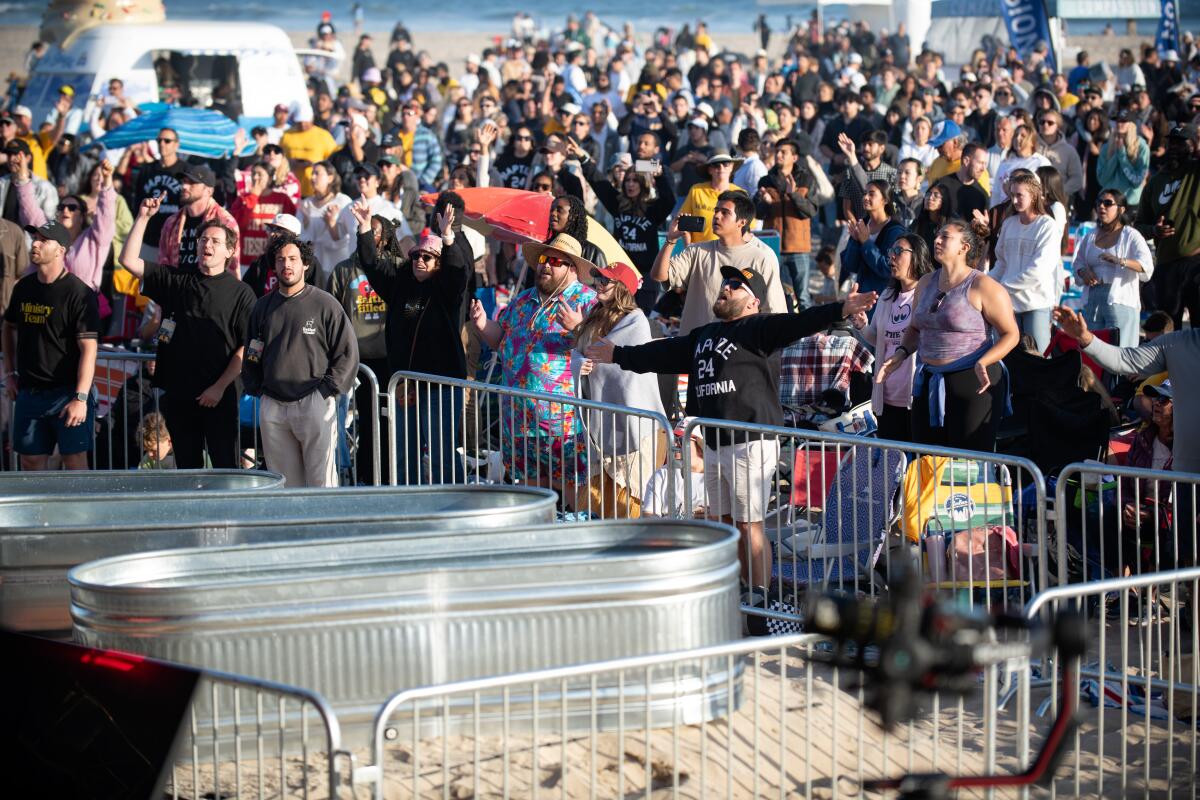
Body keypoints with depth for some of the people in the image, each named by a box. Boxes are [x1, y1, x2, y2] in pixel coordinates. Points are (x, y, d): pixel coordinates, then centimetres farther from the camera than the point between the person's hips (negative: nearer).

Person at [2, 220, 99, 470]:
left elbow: (88, 348, -16)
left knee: (75, 462, -4)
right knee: (30, 462, 8)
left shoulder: (79, 293, -11)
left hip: (68, 392, -6)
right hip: (29, 391, 6)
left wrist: (80, 398, -23)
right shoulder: (24, 288, 10)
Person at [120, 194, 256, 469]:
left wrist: (220, 387, -10)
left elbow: (246, 348, -3)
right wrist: (143, 218, 0)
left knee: (225, 467, -5)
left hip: (219, 397, -4)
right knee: (187, 469, 9)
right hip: (178, 393, 4)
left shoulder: (241, 293, 1)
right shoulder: (176, 281, 12)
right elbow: (129, 260, 8)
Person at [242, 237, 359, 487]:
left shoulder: (325, 304, 0)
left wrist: (327, 390, -5)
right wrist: (256, 389, 10)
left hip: (314, 403, -4)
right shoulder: (263, 306, 14)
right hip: (272, 406, 4)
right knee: (282, 483, 6)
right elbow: (251, 354, 22)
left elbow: (347, 352, 1)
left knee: (321, 481, -7)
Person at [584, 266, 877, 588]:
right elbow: (662, 354, 32)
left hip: (750, 443, -9)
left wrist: (840, 310, -37)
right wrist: (618, 355, 40)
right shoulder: (703, 335, 20)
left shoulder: (758, 329, -6)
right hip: (714, 443, 9)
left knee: (749, 525, -8)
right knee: (728, 523, 12)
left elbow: (796, 324, -21)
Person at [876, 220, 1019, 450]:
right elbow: (915, 328, 25)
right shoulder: (926, 284, 13)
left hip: (972, 380, -7)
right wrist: (901, 354, 6)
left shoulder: (983, 287, -8)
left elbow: (1011, 334, -8)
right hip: (929, 383, 7)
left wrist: (983, 363, -22)